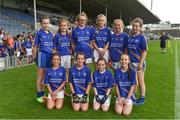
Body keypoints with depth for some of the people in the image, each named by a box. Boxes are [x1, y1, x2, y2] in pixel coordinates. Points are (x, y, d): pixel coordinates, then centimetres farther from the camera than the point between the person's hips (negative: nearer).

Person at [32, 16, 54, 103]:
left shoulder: (51, 34, 11)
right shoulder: (39, 33, -2)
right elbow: (35, 46, -1)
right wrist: (34, 57, -4)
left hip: (50, 55, 5)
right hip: (42, 54, -5)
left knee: (46, 75, 12)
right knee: (40, 76, 2)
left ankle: (42, 93, 25)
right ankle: (39, 95, 11)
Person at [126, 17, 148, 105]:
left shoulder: (141, 37, -9)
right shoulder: (130, 37, 6)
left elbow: (144, 51, -11)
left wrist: (141, 63, -16)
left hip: (139, 62, -5)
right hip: (131, 62, 5)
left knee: (140, 81, 7)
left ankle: (142, 99, 20)